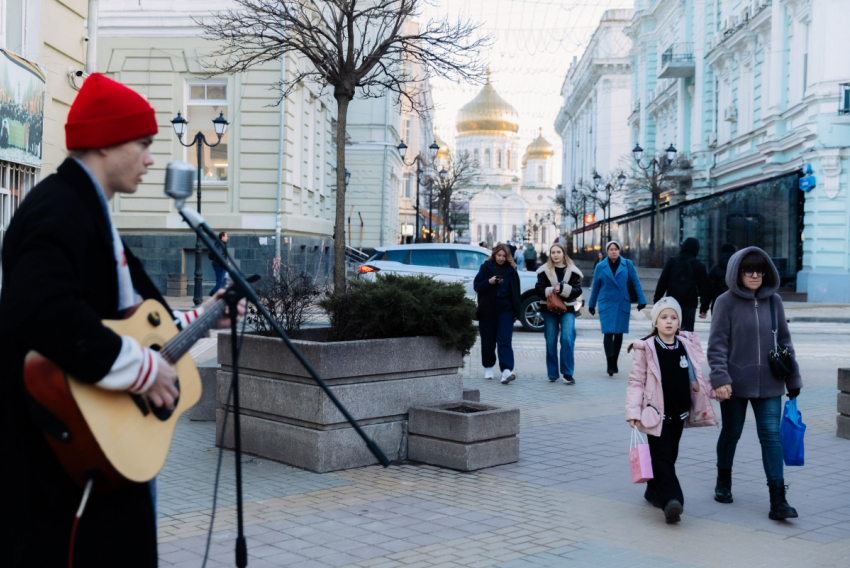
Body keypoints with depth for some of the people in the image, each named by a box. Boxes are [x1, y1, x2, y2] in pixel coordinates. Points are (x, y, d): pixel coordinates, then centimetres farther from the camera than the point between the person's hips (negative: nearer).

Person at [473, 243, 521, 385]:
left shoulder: (511, 270, 7)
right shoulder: (486, 268, 5)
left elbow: (515, 292, 8)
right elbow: (477, 286, 1)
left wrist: (516, 311, 2)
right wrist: (489, 282, -17)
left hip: (505, 309, -1)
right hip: (488, 310, 1)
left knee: (504, 340, -13)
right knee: (488, 340, 8)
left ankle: (506, 370, -23)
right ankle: (488, 367, 27)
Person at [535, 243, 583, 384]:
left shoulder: (572, 271, 5)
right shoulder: (544, 271, 5)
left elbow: (577, 290, -2)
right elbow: (539, 289, -1)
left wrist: (562, 289, -17)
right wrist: (550, 291, -19)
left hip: (567, 309, -1)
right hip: (549, 309, 1)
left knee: (567, 339, -14)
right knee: (551, 342, 2)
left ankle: (567, 373, -8)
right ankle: (552, 374, 11)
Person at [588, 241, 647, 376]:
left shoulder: (627, 264, 0)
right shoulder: (600, 267, 1)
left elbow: (636, 282, 1)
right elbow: (595, 287, 10)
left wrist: (641, 300, -4)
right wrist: (591, 304, 15)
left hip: (623, 304, 1)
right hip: (606, 304, -1)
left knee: (619, 334, 8)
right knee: (608, 333, -13)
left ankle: (614, 363, 22)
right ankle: (610, 365, -14)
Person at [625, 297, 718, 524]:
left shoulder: (688, 345, 5)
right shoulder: (646, 348, -8)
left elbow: (695, 379, 17)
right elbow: (636, 381, -8)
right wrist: (633, 412, -14)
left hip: (680, 413, 5)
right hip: (656, 413, -5)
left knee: (670, 456, 14)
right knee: (662, 457, -11)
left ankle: (654, 490, 31)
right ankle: (671, 500, -18)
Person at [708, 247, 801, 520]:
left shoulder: (774, 301, 5)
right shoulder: (726, 302, -6)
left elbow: (784, 341, 12)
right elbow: (717, 344, -9)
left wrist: (793, 379, 12)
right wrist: (720, 378, -18)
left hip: (769, 384, 2)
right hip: (735, 383, -2)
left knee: (772, 437, -4)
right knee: (731, 433, 12)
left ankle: (778, 501, -4)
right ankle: (723, 483, 35)